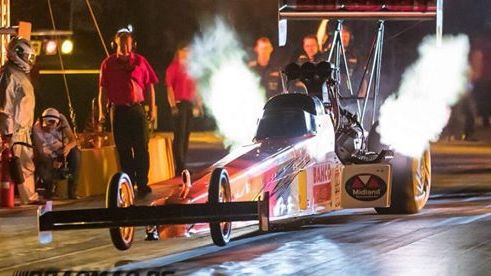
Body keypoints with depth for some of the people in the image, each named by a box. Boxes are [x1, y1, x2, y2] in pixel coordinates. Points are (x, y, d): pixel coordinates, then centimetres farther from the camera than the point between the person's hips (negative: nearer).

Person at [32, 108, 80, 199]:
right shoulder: (37, 128, -26)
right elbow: (39, 151, -25)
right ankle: (49, 187, 9)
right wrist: (52, 162, -43)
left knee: (75, 152, -30)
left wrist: (68, 146, -47)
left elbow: (73, 140, -22)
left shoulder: (61, 119, -21)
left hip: (61, 151, 2)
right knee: (42, 171, -31)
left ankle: (72, 190, -20)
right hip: (48, 156, -2)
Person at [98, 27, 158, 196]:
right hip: (118, 111, 1)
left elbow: (149, 87, 6)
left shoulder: (140, 61, 4)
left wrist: (152, 109, 0)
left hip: (137, 109, -1)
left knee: (141, 149, -2)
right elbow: (103, 90, 7)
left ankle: (142, 184, 1)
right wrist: (101, 112, 1)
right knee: (123, 151, 4)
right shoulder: (108, 64, 6)